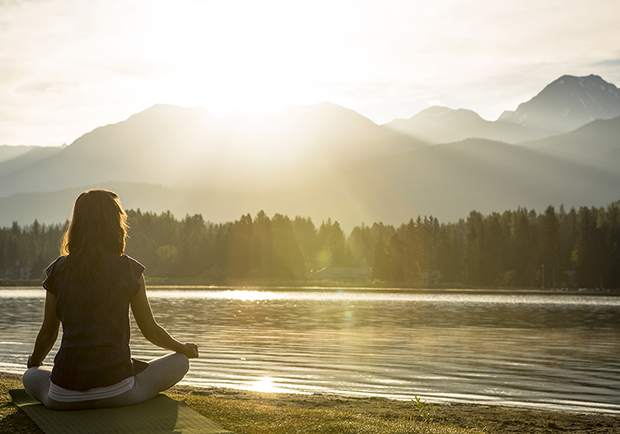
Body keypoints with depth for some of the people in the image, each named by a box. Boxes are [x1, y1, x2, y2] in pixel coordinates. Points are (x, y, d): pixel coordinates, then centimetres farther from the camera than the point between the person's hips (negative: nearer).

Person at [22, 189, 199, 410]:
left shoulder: (58, 270, 3)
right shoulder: (128, 269, -3)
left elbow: (48, 333, 11)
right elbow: (151, 331, 4)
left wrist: (34, 361, 33)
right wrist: (184, 348, 25)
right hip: (116, 391, -3)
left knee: (30, 376, 35)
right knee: (180, 362, 18)